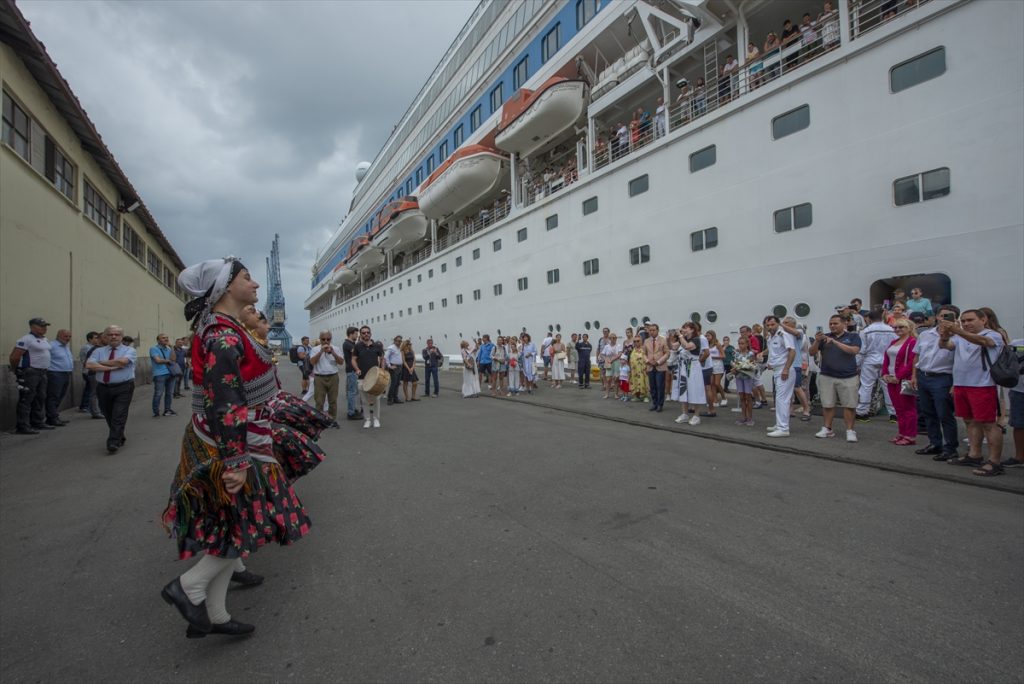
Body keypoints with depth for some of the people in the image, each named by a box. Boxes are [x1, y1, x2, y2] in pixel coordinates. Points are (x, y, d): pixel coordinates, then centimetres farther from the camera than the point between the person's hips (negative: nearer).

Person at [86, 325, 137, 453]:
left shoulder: (129, 350, 0)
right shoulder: (98, 351, 9)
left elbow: (122, 361, -20)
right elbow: (89, 365, -7)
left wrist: (101, 362, -6)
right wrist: (112, 367, -16)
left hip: (123, 388, -4)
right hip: (103, 388, 4)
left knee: (119, 417, -10)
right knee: (108, 417, 14)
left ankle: (113, 443, -9)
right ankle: (119, 439, 30)